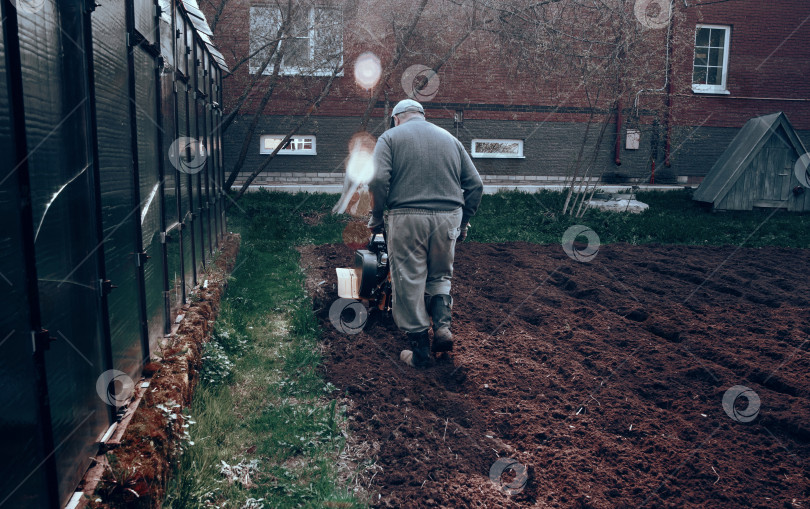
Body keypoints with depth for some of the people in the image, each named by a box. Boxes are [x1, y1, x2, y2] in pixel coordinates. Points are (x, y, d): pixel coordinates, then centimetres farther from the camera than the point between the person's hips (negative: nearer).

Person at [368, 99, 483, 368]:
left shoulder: (390, 137, 7)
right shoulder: (450, 138, 18)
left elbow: (378, 179, -10)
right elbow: (475, 184, 11)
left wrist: (376, 217, 1)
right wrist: (464, 222, 18)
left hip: (408, 217, -3)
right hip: (448, 217, 4)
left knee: (409, 284, 4)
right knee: (440, 275, 22)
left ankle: (420, 350, 8)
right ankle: (443, 324, 2)